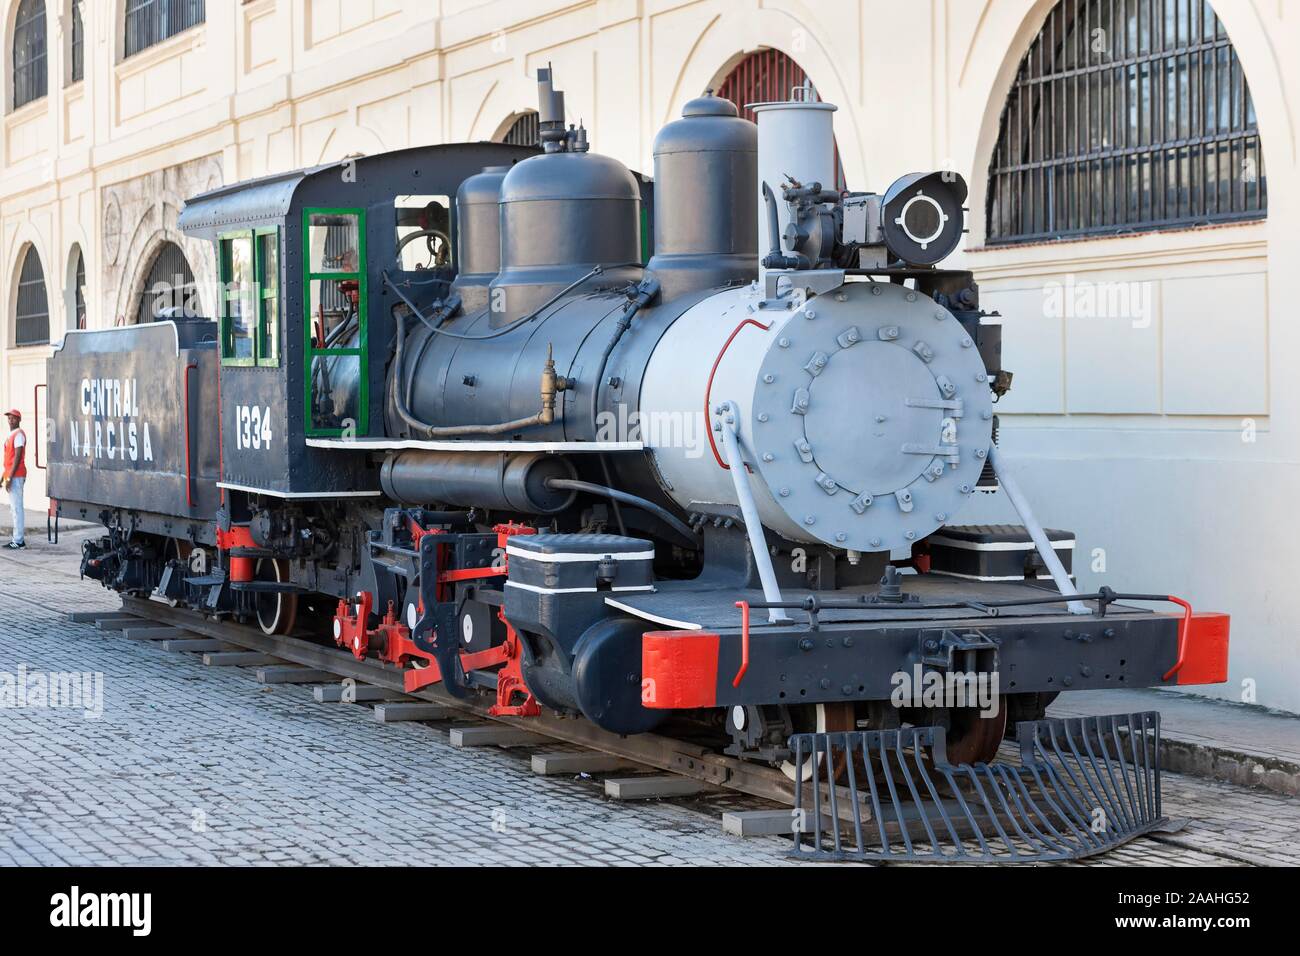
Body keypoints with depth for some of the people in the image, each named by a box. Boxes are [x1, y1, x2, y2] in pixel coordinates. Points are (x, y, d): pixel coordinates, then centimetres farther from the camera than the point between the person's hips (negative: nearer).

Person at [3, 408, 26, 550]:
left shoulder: (19, 434, -10)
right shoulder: (11, 435, 20)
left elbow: (17, 457, -17)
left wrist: (10, 477, -21)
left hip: (16, 476, -10)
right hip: (11, 476, 10)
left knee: (16, 507, -11)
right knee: (14, 508, 12)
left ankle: (18, 540, -12)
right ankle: (19, 539, 15)